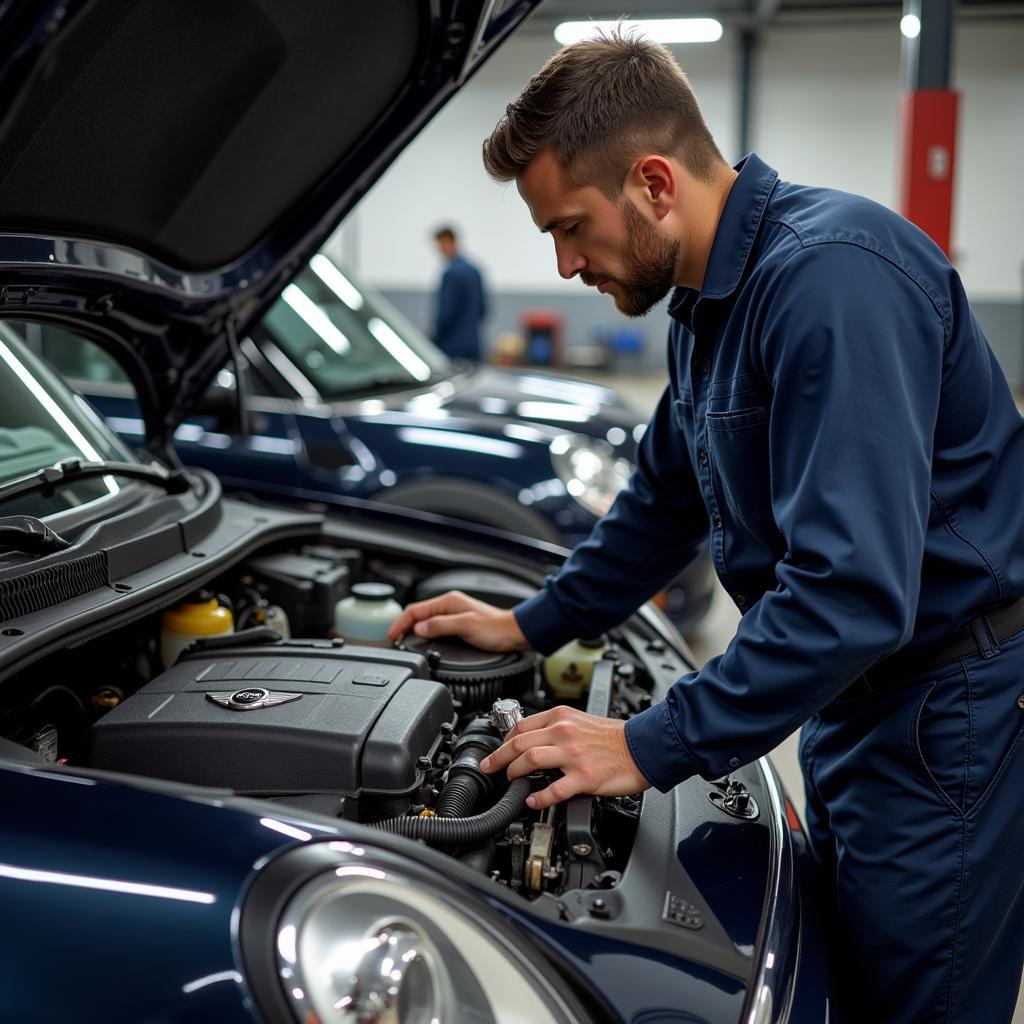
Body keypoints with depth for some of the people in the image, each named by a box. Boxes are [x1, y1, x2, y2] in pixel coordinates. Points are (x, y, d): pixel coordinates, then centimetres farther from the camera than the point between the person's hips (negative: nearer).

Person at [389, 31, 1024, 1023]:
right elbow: (666, 500, 20)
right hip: (852, 690, 9)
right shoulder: (708, 296, 7)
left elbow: (855, 589, -32)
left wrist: (652, 746, -25)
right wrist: (532, 625, 19)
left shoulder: (832, 275, -26)